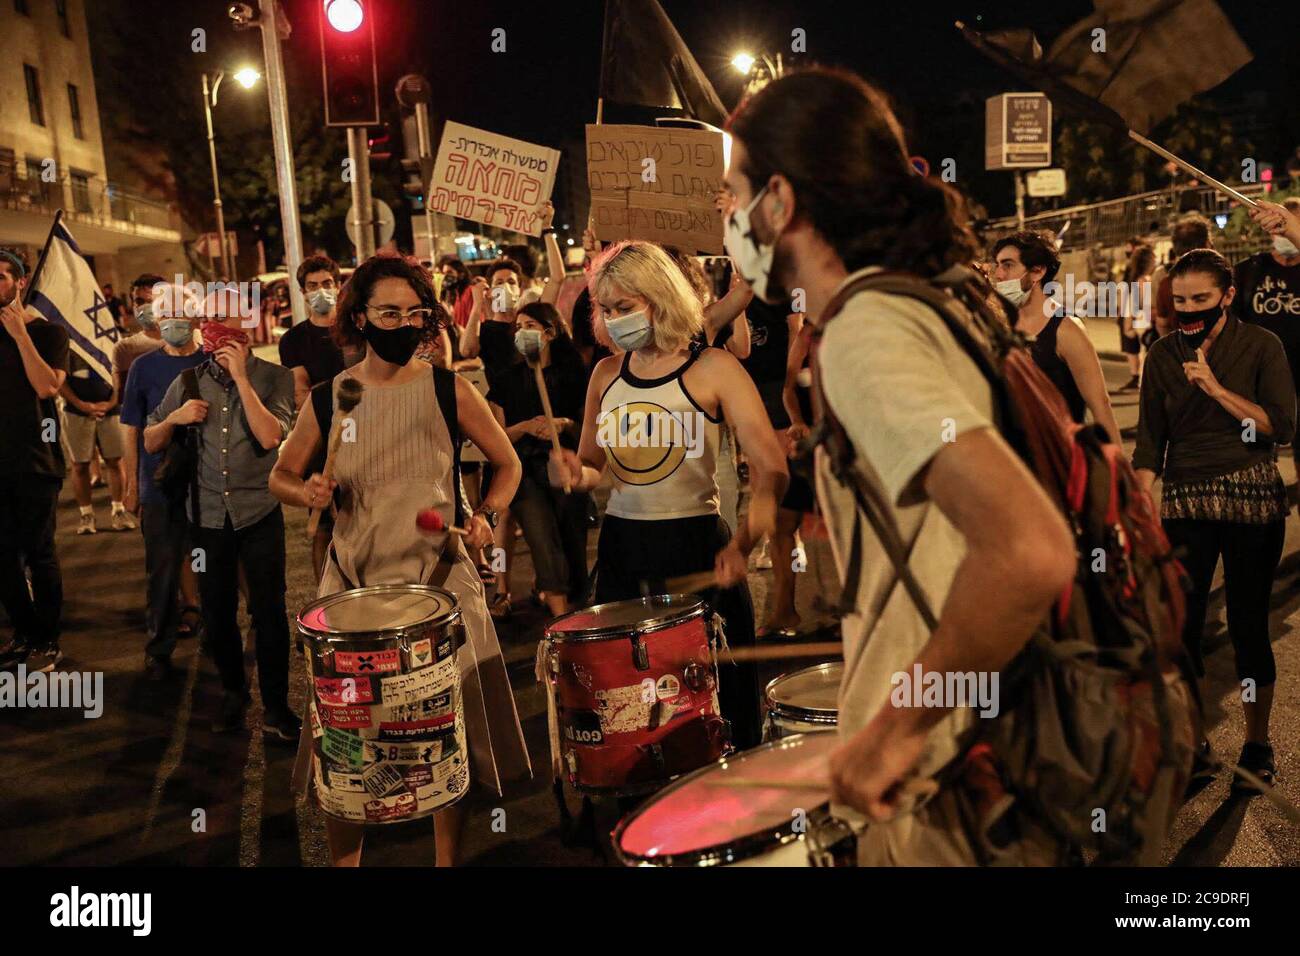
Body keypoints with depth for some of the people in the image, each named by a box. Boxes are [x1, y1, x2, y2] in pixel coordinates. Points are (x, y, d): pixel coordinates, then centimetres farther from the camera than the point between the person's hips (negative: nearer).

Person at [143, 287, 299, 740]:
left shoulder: (273, 377, -5)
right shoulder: (188, 383, 4)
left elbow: (270, 437, -20)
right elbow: (150, 443, 12)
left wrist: (241, 378, -20)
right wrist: (175, 418, -8)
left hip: (259, 513, -3)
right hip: (208, 515, 3)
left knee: (268, 611, -2)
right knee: (217, 613, 12)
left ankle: (275, 704, 13)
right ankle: (233, 691, 33)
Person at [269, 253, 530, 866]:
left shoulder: (448, 390, -2)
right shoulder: (328, 398, 1)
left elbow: (507, 464, 8)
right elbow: (280, 476, 13)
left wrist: (486, 516, -9)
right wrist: (307, 491, -9)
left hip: (440, 578, 0)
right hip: (354, 583, 1)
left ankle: (448, 856, 28)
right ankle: (344, 857, 27)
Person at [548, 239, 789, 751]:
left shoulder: (712, 368, -8)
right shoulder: (606, 374, 8)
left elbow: (771, 469, -17)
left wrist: (741, 545, -32)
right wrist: (574, 473, -6)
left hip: (695, 545, -5)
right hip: (620, 547, 5)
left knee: (713, 701, 4)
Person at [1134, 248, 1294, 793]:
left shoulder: (1261, 346, -2)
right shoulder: (1163, 356, 4)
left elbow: (1282, 427, -9)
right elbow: (1149, 441, 4)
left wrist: (1216, 389, -16)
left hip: (1252, 500, -2)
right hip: (1185, 502, 2)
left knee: (1247, 626, 4)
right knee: (1179, 626, 2)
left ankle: (1257, 744, 24)